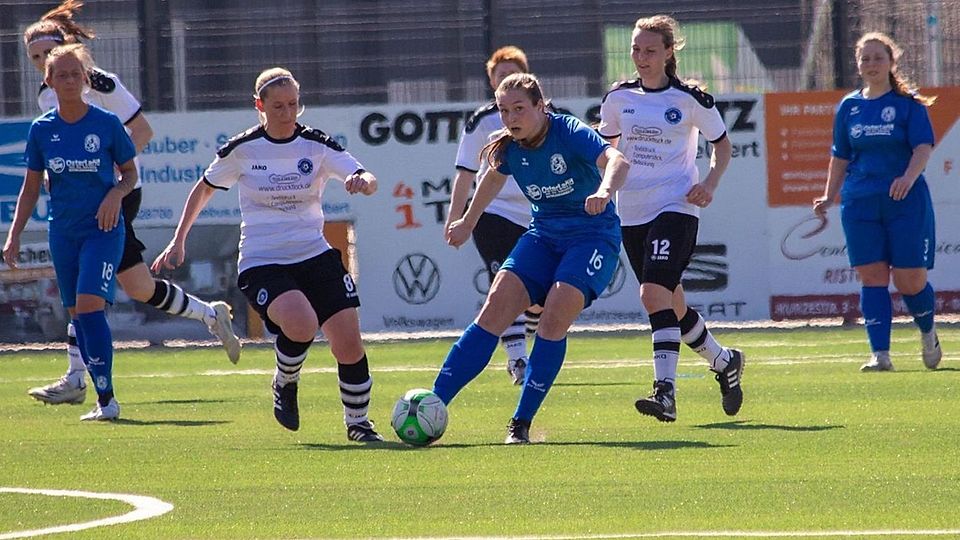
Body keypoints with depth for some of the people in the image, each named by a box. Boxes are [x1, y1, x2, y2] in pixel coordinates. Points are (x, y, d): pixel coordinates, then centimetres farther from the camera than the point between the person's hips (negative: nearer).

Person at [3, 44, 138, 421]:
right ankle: (104, 400, 15)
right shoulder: (41, 129, 3)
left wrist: (116, 194, -15)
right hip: (63, 232, 4)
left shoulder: (107, 124, -5)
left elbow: (130, 173, 6)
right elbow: (31, 187, 11)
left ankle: (107, 398, -15)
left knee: (89, 304, -19)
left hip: (103, 229, -4)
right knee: (76, 313, 6)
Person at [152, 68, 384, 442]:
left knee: (349, 343, -9)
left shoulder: (317, 145, -1)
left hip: (314, 256, 3)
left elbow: (367, 182, -11)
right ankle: (285, 385, 2)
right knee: (302, 325, -31)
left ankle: (357, 423, 15)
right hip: (261, 263, -3)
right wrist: (178, 242, 14)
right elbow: (204, 189, 13)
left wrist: (362, 182, -35)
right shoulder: (242, 149, -4)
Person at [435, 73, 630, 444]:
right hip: (544, 235, 5)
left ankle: (522, 423, -15)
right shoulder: (510, 148, -1)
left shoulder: (570, 134, -19)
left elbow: (616, 160, -36)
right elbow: (494, 176, 24)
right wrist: (468, 222, 35)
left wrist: (605, 191, -57)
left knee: (557, 313, -24)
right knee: (498, 303, -13)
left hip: (593, 236, -5)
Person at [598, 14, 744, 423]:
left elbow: (722, 144, 8)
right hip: (631, 212, 5)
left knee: (654, 293, -23)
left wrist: (710, 182, -8)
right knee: (671, 304, 12)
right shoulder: (619, 97, 7)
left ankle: (665, 392, -26)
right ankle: (724, 362, 37)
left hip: (676, 206, -5)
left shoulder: (689, 99, -4)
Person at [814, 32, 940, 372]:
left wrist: (909, 177, -26)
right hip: (859, 203, 3)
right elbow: (840, 157, 18)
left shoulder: (908, 103, 1)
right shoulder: (849, 106, 12)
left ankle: (928, 333, 25)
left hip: (905, 201, -3)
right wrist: (828, 197, 10)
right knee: (872, 277, -5)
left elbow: (923, 146, -9)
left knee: (910, 279, -5)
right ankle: (880, 354, -7)